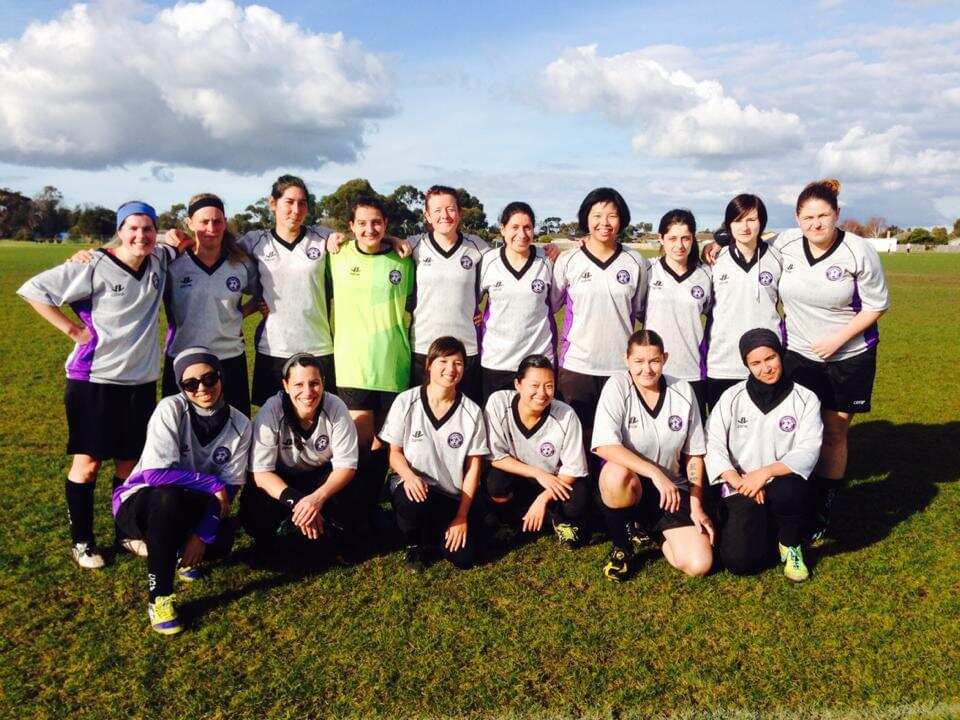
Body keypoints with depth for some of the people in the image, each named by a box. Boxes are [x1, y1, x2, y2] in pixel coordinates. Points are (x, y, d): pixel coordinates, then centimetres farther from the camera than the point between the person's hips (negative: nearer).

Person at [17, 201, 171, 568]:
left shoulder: (159, 261, 2)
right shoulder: (94, 267, -13)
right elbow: (33, 289, -11)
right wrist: (73, 329, -12)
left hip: (140, 380, 4)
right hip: (93, 380, -4)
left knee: (129, 462, 13)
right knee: (87, 463, 5)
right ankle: (82, 541, 21)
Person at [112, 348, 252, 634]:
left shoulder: (240, 425, -9)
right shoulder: (171, 409, -20)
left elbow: (229, 488, -11)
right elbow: (155, 473, -28)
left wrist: (202, 535, -22)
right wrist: (212, 484, -24)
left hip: (192, 507, 4)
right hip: (140, 501, -4)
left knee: (222, 540, -26)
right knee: (170, 498, -38)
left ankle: (164, 546, 10)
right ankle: (159, 596, -23)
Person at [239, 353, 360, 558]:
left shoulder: (336, 408, -20)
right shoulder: (271, 411, -23)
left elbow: (346, 465, -17)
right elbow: (261, 471, -21)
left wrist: (318, 497, -36)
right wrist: (295, 501, -38)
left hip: (323, 477, 1)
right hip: (281, 481, 0)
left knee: (350, 501, -29)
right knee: (253, 507, -30)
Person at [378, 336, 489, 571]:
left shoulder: (472, 412, -5)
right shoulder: (406, 402, -8)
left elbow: (473, 467, -2)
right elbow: (395, 452, -1)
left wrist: (462, 516, -7)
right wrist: (409, 476, -23)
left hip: (452, 496, 2)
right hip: (412, 484, -1)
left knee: (464, 558, -14)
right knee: (413, 501, -37)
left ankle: (431, 532, 21)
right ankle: (414, 543, 0)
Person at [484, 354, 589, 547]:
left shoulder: (566, 415, -21)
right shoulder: (498, 403, -22)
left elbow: (573, 469, -13)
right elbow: (496, 457, -16)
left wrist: (543, 498, -22)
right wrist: (538, 473, -24)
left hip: (556, 482, -1)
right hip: (516, 476, 1)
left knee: (578, 504, -30)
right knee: (495, 485, -31)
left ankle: (560, 517, 9)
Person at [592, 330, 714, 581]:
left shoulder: (683, 391, -1)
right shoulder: (617, 386, -12)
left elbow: (694, 455, 5)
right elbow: (604, 446, -25)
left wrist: (696, 507, -2)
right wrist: (654, 472, -32)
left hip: (672, 489, 3)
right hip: (626, 485, -3)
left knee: (699, 565, -15)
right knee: (617, 473, -40)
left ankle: (653, 532, 19)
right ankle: (620, 546, -9)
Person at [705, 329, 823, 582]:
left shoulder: (805, 399, -1)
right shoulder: (732, 397, 0)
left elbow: (807, 452, -10)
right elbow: (713, 444, -6)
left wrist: (765, 472, -23)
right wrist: (739, 482, -19)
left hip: (783, 483, 0)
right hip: (741, 488, 1)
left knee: (791, 490, -38)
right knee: (740, 561, -16)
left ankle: (791, 546, -5)